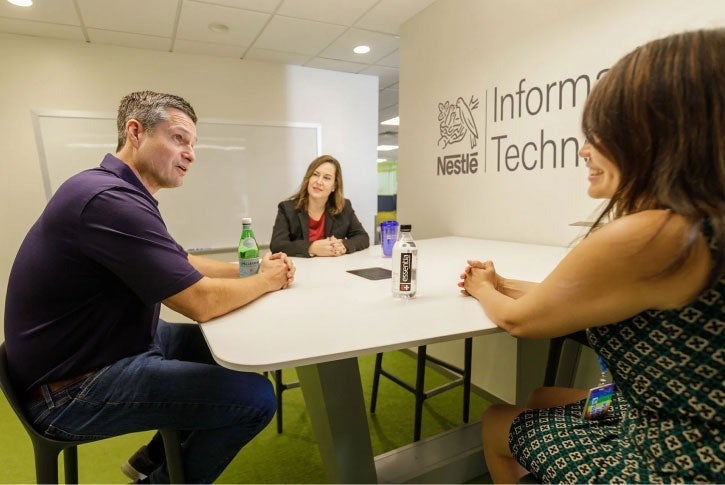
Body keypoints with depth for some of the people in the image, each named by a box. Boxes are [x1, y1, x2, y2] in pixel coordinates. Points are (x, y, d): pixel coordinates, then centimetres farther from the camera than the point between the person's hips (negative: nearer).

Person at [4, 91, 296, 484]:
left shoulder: (119, 192, 8)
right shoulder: (109, 199, -27)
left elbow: (182, 265, 14)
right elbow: (201, 302, -29)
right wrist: (266, 281, -10)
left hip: (110, 346, 11)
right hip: (74, 388, -10)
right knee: (254, 397, -16)